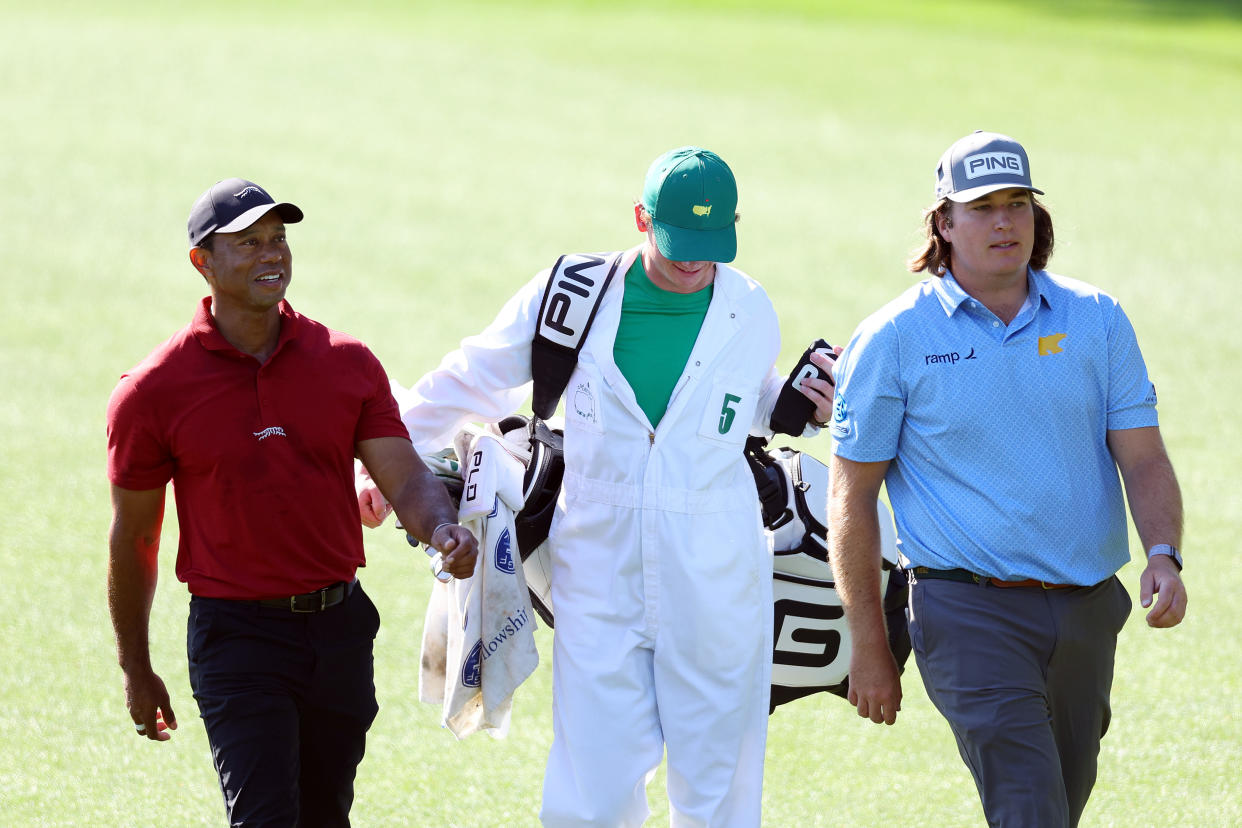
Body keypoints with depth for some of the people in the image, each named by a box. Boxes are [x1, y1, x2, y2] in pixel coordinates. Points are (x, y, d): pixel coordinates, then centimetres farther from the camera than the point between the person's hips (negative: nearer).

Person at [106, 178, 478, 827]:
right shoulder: (153, 391, -6)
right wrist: (135, 670, 8)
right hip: (238, 633, -4)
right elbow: (133, 537, 3)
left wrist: (441, 530, -26)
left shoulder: (347, 364, 3)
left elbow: (405, 477, -2)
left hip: (339, 624, 4)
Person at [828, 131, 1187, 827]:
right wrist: (870, 647, -1)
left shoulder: (1097, 321, 8)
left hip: (1087, 612, 5)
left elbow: (1143, 457, 5)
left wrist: (1164, 555, -16)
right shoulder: (893, 339, -1)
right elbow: (853, 496, 2)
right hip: (970, 612, -5)